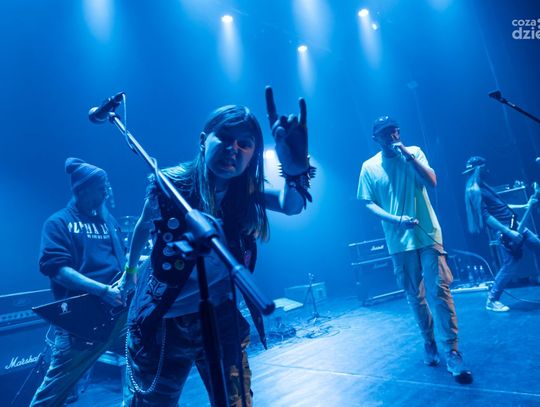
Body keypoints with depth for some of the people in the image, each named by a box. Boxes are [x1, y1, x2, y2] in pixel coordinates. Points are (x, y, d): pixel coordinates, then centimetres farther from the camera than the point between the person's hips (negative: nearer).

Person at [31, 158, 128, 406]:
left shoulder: (108, 220, 17)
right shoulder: (59, 223, -1)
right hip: (80, 317, -5)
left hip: (119, 312, 5)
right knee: (56, 386, 5)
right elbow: (56, 269, -14)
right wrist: (103, 290, -23)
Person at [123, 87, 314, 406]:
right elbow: (144, 226, 4)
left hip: (220, 318, 1)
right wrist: (131, 267, 19)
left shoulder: (247, 193, -12)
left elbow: (291, 205, -32)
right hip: (161, 323, 0)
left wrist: (296, 170, -52)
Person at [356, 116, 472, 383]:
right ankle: (429, 344, 27)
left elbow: (431, 182, -8)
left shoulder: (414, 152, 3)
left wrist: (408, 155, -17)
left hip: (428, 234, -1)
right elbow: (369, 203, 0)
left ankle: (452, 352, 3)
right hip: (399, 241, 1)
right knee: (415, 296, 10)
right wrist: (396, 220, -14)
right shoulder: (369, 167, 2)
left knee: (439, 291, -5)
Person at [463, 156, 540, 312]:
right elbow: (485, 216, -23)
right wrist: (508, 232, -25)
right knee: (509, 265, -8)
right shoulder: (474, 190, -16)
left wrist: (525, 206, 22)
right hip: (504, 231, -10)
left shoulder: (483, 186, 15)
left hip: (514, 224, 10)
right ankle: (491, 300, 2)